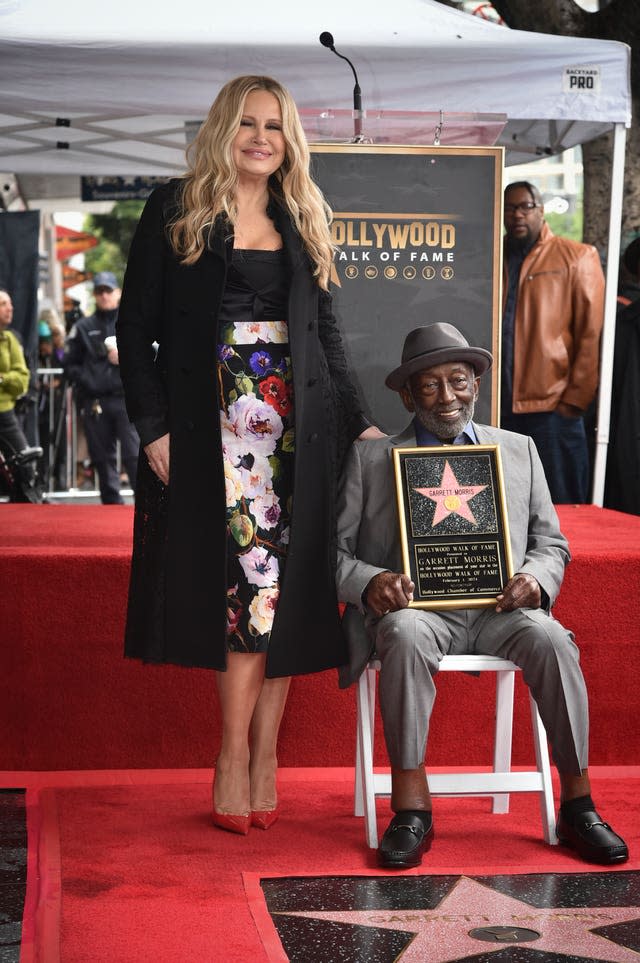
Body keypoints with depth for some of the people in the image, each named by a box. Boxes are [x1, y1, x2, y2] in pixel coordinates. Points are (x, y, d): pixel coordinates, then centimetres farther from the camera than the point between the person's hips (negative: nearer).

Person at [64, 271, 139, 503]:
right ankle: (112, 504, 15)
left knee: (134, 455, -12)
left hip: (128, 399, -3)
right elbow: (70, 364, 12)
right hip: (94, 403, 3)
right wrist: (87, 382, -3)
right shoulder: (83, 328, 13)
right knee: (103, 458, 7)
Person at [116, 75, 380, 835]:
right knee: (245, 578, -8)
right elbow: (136, 328, 1)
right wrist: (152, 426, -8)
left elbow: (325, 333, 19)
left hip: (295, 426, 3)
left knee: (278, 586, -3)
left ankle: (248, 757, 5)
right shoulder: (174, 211, 5)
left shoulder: (302, 222, 16)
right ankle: (251, 758, 2)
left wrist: (356, 422, 10)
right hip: (207, 425, -3)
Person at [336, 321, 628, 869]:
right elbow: (335, 551, 8)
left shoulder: (519, 450, 20)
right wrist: (370, 582, -14)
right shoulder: (371, 458, 14)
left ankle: (578, 806, -20)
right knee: (405, 635, -36)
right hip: (415, 607, -1)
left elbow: (552, 543, 18)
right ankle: (411, 810, -28)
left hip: (499, 609, 2)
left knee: (549, 637, -30)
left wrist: (536, 576, -6)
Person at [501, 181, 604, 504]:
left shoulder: (576, 258, 3)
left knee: (559, 511, 0)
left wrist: (575, 399, -8)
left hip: (553, 408, -3)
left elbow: (592, 335, -2)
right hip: (496, 408, 4)